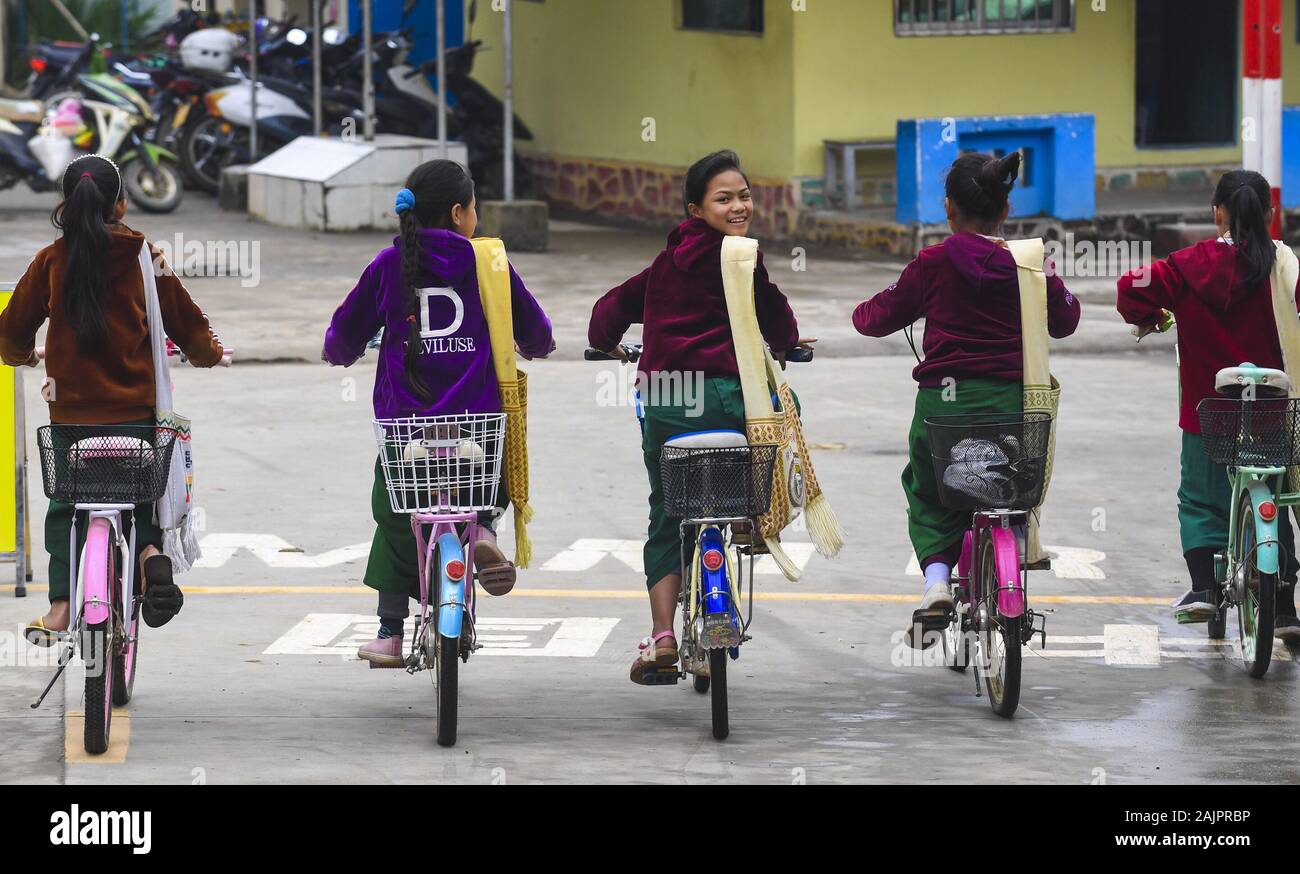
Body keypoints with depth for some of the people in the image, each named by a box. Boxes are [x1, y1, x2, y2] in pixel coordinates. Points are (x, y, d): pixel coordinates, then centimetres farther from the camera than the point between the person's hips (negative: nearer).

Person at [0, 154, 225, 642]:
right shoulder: (145, 258, -2)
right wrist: (209, 354, 28)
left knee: (64, 506, 14)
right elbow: (187, 322, 7)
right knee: (142, 491, 20)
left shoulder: (51, 260, -2)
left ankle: (60, 608, 1)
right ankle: (151, 552, -10)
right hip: (136, 408, 0)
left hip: (70, 408, 0)